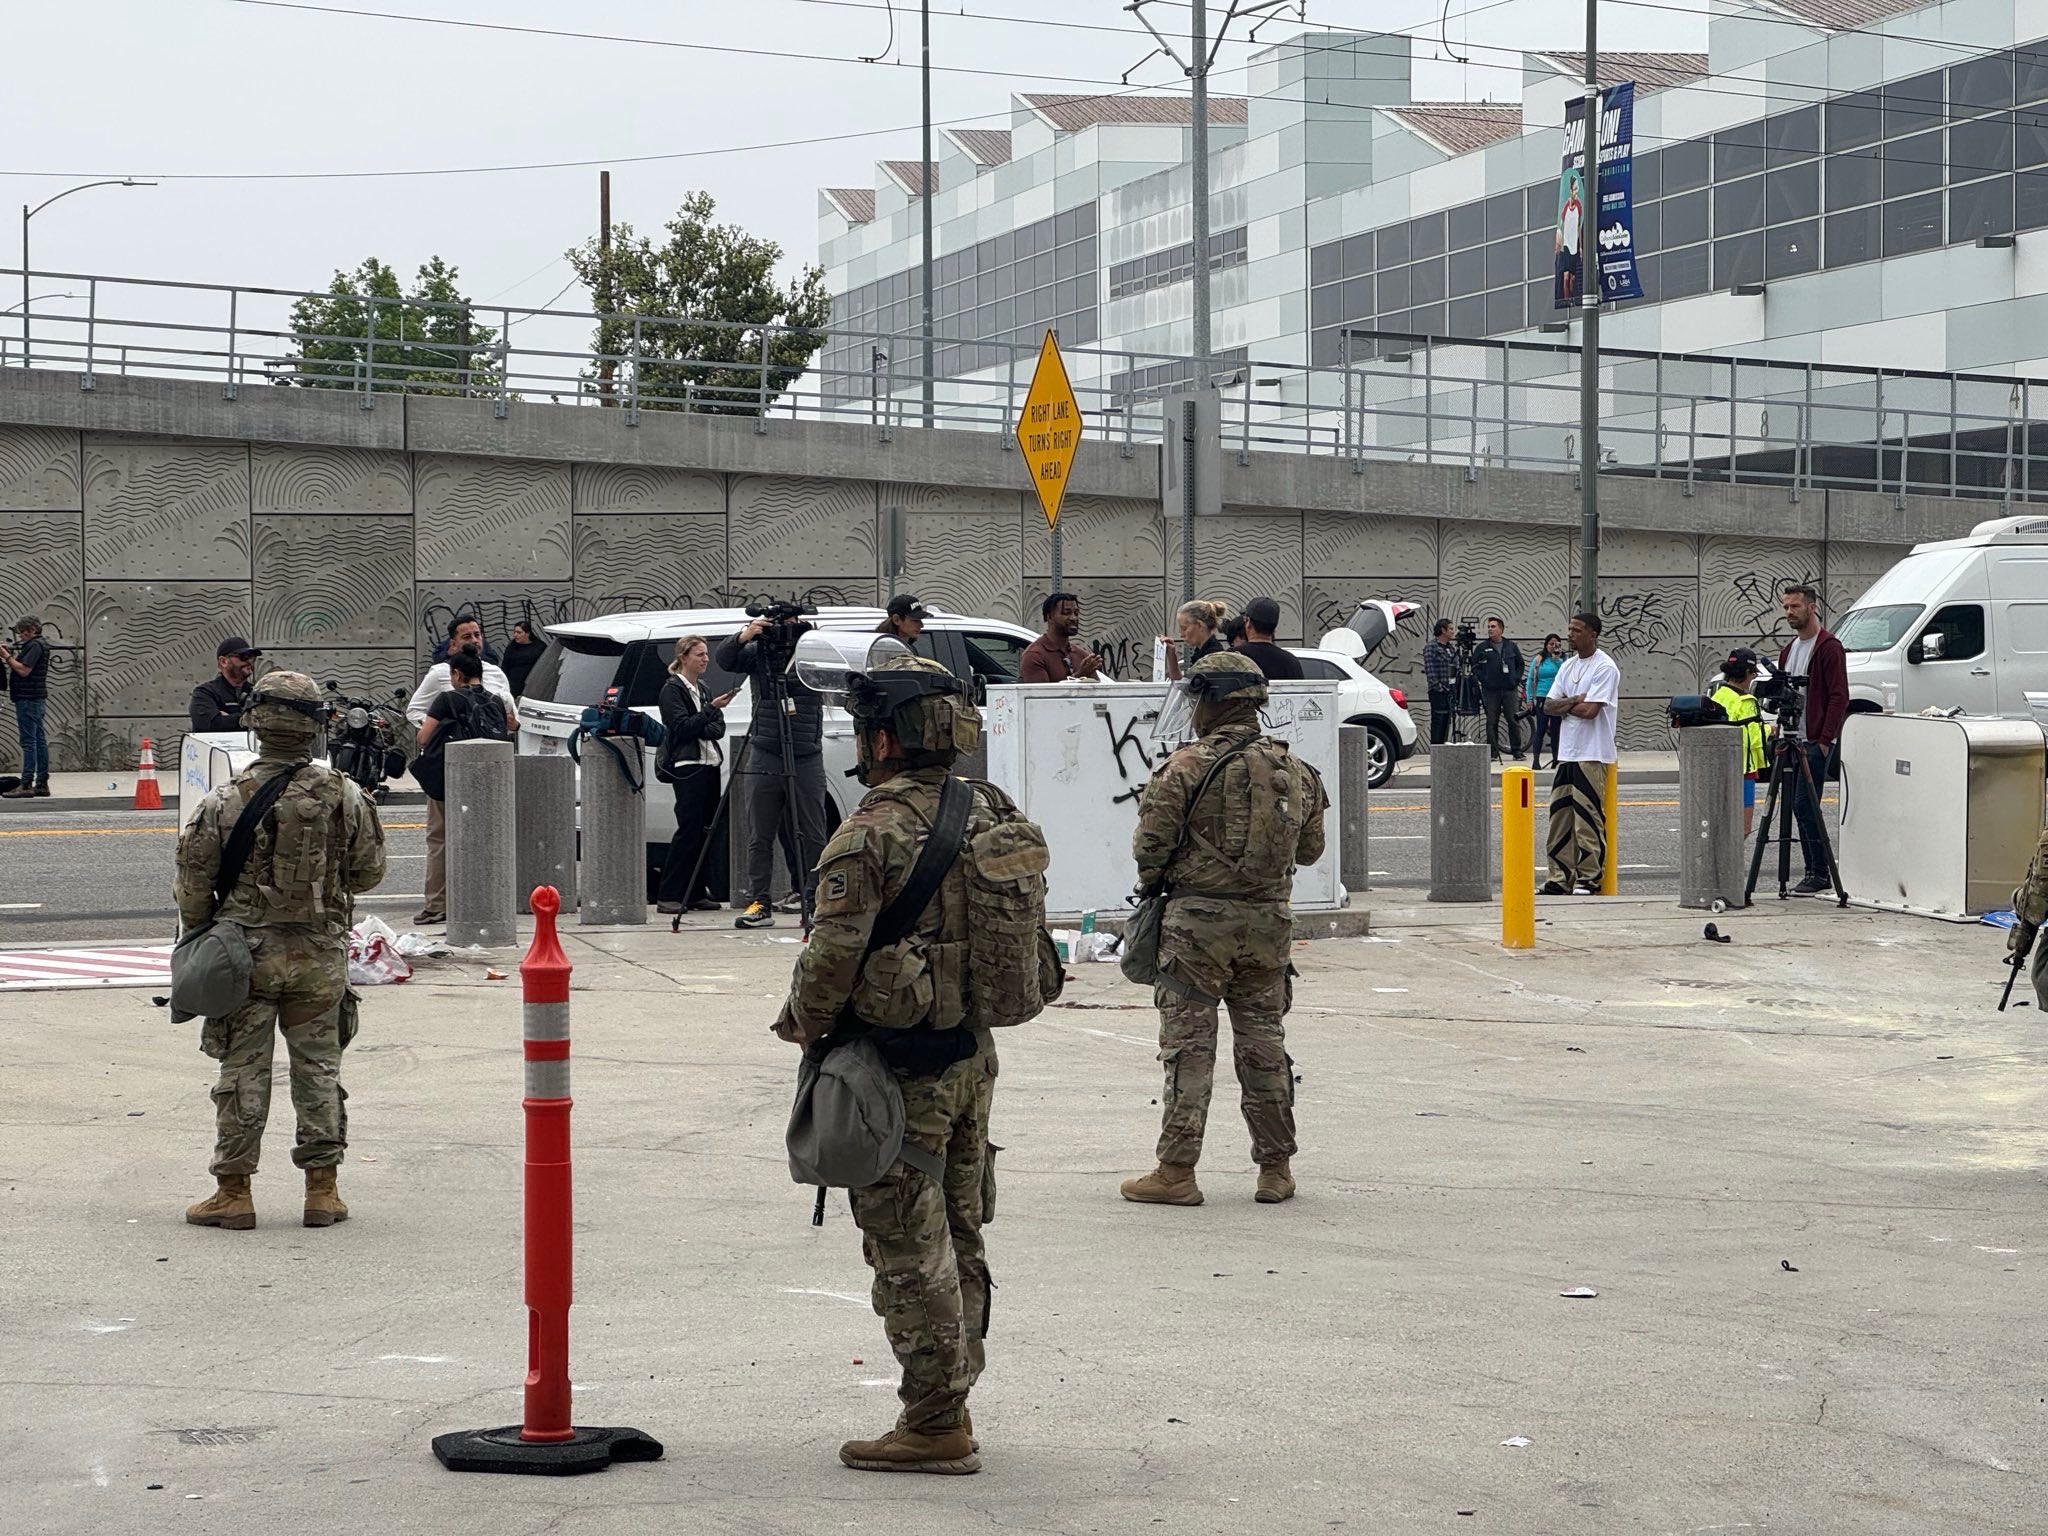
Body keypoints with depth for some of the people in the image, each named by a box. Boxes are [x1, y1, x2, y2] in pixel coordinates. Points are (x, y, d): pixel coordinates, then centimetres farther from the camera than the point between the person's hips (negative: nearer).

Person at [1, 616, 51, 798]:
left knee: (29, 742, -11)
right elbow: (23, 668, 18)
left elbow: (24, 670, -19)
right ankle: (42, 784, 11)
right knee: (39, 740, 9)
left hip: (29, 700, -10)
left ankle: (26, 784, -14)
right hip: (37, 699, 10)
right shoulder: (38, 645, 18)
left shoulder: (35, 646, -12)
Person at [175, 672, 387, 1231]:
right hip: (321, 954, 1)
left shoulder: (225, 802, -10)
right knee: (319, 1068, 10)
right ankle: (322, 1189, 13)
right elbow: (369, 871, 5)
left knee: (243, 1071, 6)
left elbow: (193, 883, -4)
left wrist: (199, 935, 13)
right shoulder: (344, 796, -6)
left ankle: (234, 1191, 10)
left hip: (247, 953, -1)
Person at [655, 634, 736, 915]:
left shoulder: (703, 690, 20)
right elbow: (682, 728, -13)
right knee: (689, 829, -12)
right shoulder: (672, 689, -3)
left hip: (709, 765, 8)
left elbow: (718, 728, 13)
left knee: (705, 829, 4)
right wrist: (712, 708, -19)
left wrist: (705, 730, -9)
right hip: (687, 767, -8)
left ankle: (696, 894, 8)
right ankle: (669, 897, -11)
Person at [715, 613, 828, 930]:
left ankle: (815, 903, 7)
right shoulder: (757, 653, 4)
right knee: (759, 838, 2)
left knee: (812, 838, 1)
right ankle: (759, 903, 8)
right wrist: (743, 637, -27)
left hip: (807, 760, -1)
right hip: (764, 758, 1)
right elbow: (723, 658, -8)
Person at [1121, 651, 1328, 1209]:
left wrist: (1154, 880, 9)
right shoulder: (1294, 769, 5)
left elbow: (1150, 844, -11)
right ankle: (1276, 1168, 17)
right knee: (1263, 1043, 13)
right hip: (1270, 921, 5)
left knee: (1188, 1046, 1)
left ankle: (1176, 1171, 1)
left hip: (1198, 918, -4)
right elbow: (1310, 849, 14)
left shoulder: (1189, 767, -11)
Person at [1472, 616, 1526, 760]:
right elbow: (1475, 667, 4)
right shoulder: (1482, 648, 5)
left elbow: (1521, 664, 15)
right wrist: (1484, 680, -8)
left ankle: (1517, 751, 6)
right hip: (1490, 691, 0)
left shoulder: (1511, 646, 9)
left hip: (1510, 689, 1)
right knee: (1492, 722, 1)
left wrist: (1516, 679, 2)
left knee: (1514, 721, 0)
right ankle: (1493, 752, 6)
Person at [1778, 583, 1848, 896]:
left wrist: (1825, 739, -17)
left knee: (1805, 806, -12)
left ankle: (1820, 873, -7)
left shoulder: (1829, 647, -8)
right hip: (1794, 741, 9)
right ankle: (1815, 872, 12)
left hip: (1817, 742, -9)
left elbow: (1839, 697, -13)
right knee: (1800, 807, 8)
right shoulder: (1789, 650, 19)